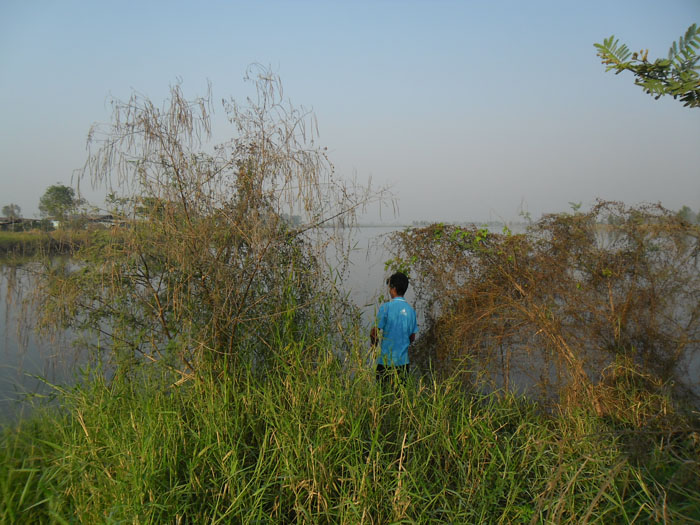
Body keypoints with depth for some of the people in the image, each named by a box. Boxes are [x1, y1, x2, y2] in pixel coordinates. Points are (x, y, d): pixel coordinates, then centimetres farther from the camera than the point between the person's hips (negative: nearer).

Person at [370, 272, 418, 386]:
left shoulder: (386, 307, -11)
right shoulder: (411, 310, 4)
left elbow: (374, 332, -13)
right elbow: (412, 337, 10)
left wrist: (374, 344, 6)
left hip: (386, 360, -4)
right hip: (403, 360, 4)